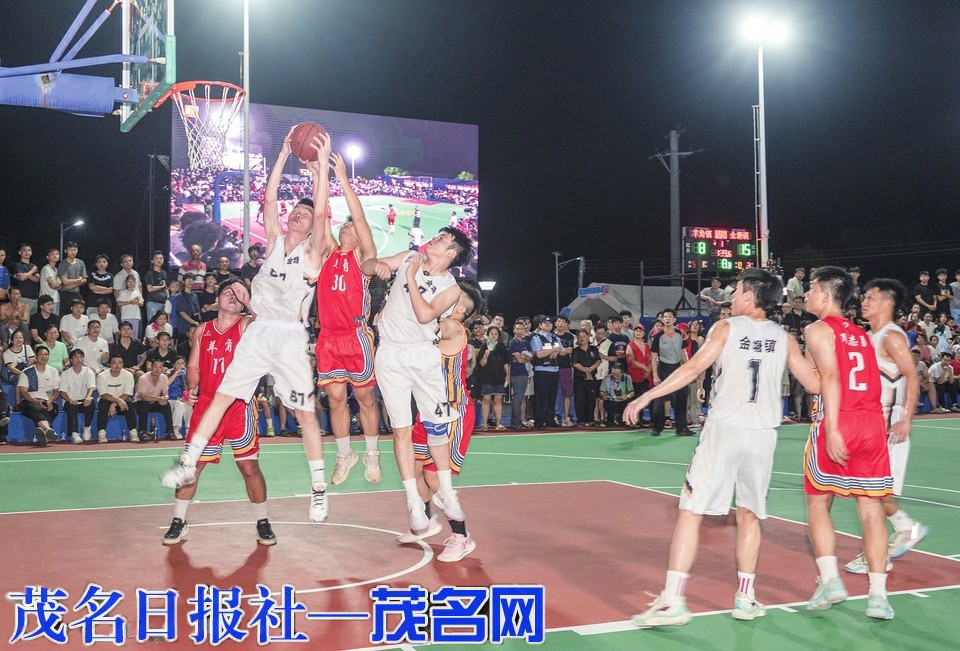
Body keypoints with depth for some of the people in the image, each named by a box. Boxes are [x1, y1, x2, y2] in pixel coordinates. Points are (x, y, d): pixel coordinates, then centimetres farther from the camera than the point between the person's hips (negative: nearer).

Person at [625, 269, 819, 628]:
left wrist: (647, 396, -7)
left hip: (724, 428, -4)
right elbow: (815, 384, 14)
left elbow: (693, 367, -10)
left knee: (691, 511, -2)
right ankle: (745, 598, 20)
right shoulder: (785, 338, 10)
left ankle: (673, 600, -7)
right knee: (749, 514, 18)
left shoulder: (727, 328, 0)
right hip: (763, 435, 4)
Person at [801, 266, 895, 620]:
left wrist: (831, 428, -20)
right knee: (871, 507, 6)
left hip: (838, 422, -5)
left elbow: (831, 376, -14)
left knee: (818, 501, 9)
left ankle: (830, 579, -1)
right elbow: (871, 382, 17)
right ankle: (878, 594, 5)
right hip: (873, 422, 5)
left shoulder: (818, 330, -1)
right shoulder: (861, 334, 20)